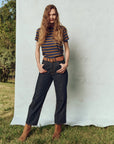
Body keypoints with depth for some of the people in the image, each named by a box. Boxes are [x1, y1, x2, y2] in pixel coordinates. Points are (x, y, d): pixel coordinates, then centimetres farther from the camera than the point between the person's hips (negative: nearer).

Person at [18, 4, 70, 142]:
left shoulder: (62, 30, 2)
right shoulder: (40, 31, 6)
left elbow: (67, 48, 7)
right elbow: (37, 49, 12)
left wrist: (66, 63, -5)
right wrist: (38, 64, 0)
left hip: (59, 66, 0)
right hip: (45, 66, 1)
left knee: (61, 97, 4)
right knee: (38, 96, 0)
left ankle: (58, 127, 21)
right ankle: (27, 127, 11)